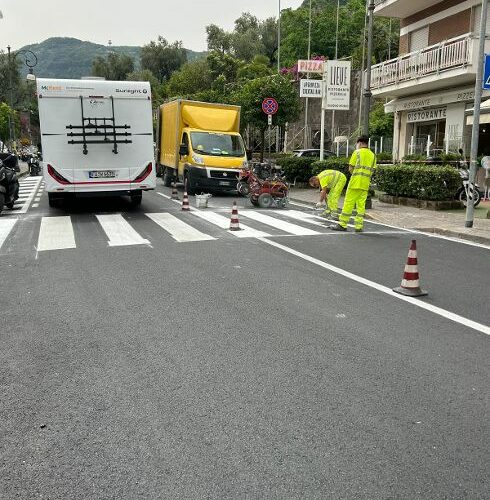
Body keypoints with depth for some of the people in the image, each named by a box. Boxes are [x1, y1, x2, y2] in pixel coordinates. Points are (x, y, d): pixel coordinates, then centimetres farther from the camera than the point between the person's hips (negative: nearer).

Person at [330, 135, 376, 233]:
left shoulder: (357, 152, -3)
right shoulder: (372, 155, 12)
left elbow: (350, 168, -3)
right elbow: (372, 170, 10)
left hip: (355, 182, -5)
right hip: (366, 184, 5)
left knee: (348, 203, -2)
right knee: (361, 205, 7)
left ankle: (342, 224, 1)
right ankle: (359, 226, 5)